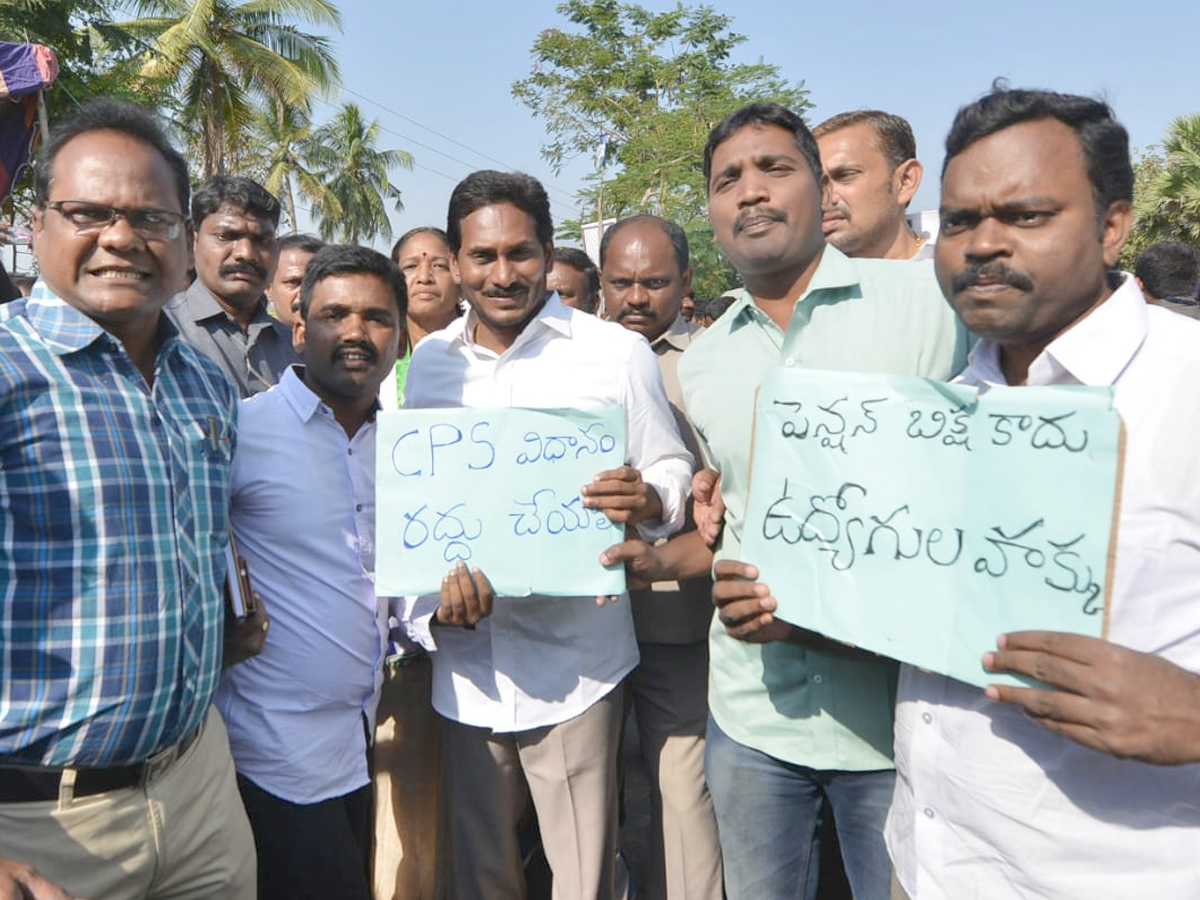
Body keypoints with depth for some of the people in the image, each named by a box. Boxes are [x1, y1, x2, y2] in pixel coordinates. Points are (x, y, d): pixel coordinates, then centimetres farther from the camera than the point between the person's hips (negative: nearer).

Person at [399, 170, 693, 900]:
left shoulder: (616, 353, -4)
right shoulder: (427, 364, 5)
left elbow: (672, 473, -1)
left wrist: (648, 500, -23)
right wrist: (431, 605, -4)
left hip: (575, 666, -3)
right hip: (467, 667, 4)